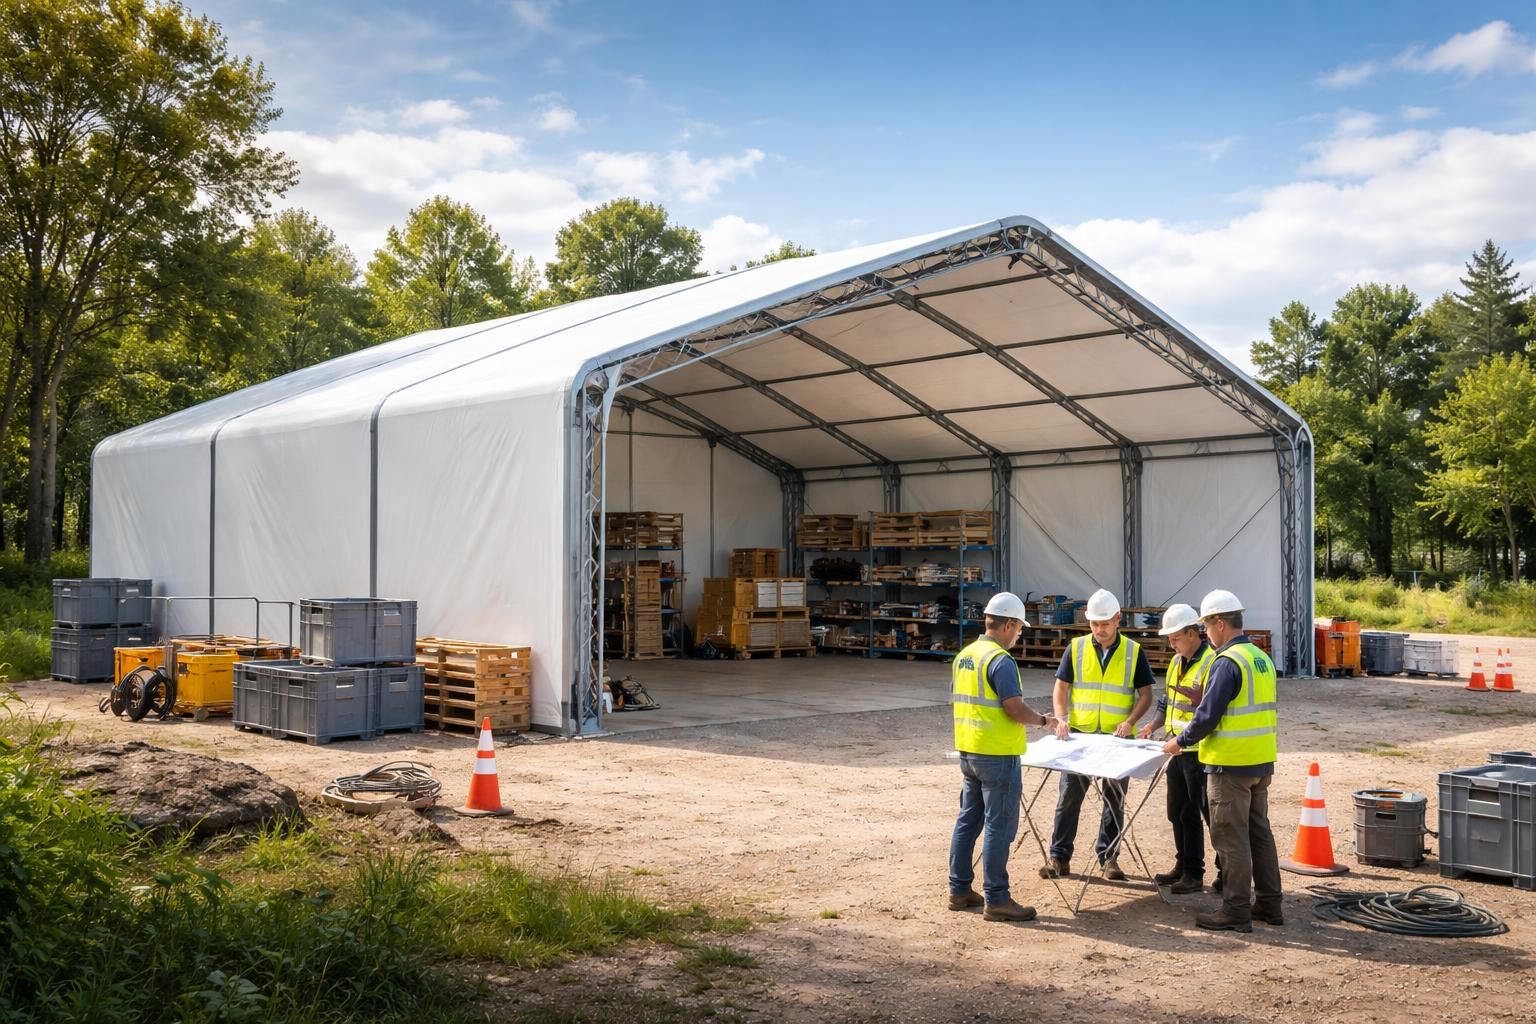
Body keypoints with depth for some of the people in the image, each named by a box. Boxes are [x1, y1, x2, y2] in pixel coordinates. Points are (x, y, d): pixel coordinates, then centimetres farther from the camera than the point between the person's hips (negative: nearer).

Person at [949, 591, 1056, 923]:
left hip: (968, 751, 9)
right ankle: (996, 899, 4)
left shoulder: (963, 656, 8)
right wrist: (1043, 720, -3)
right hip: (998, 755, -8)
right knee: (999, 826, -1)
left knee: (968, 820, 14)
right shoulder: (1001, 661, -18)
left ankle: (959, 890, 21)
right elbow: (1016, 710, -20)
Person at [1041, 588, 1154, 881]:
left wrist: (1130, 721, -15)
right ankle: (1059, 857, 7)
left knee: (1114, 800, 7)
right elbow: (1061, 687, 3)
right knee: (1068, 796, 0)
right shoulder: (1076, 648, 1)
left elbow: (1145, 694, 1)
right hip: (1079, 735, 0)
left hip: (1117, 738, 0)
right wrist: (1061, 719, -13)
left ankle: (1109, 857, 19)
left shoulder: (1134, 651, 0)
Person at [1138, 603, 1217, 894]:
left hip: (1201, 753, -9)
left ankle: (1195, 874, 9)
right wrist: (1154, 723, 8)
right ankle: (1184, 867, 28)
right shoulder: (1176, 662, 13)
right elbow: (1167, 699, 21)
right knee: (1178, 812, 16)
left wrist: (1193, 694, -31)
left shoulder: (1212, 662, -16)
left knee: (1194, 814, 0)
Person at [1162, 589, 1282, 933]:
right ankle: (1269, 904, 23)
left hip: (1231, 765, -9)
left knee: (1231, 838, -1)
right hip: (1262, 761, 9)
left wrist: (1181, 741, -4)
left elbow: (1208, 714, -19)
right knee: (1259, 831, 16)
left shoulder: (1227, 662, -18)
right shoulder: (1261, 658, 11)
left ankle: (1236, 911, 4)